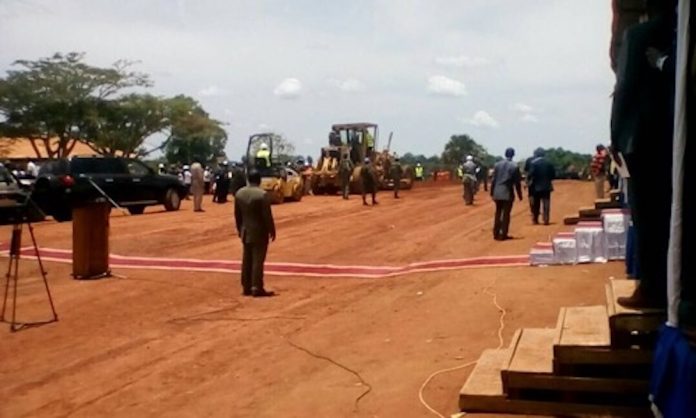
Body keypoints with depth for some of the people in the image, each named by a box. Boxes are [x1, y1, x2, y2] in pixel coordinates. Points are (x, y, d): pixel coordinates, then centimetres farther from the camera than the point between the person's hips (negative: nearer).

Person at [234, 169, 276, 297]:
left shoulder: (239, 193, 2)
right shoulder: (262, 194, -18)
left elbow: (237, 214, 8)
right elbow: (267, 215, -15)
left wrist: (239, 229, 19)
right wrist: (272, 230, -5)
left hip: (246, 231, 6)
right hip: (259, 232, -6)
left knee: (246, 260, 12)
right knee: (258, 260, -2)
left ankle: (246, 287, 17)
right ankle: (257, 288, -1)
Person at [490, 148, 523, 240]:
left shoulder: (497, 164, 2)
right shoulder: (514, 166, -7)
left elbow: (493, 179, 3)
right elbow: (517, 182, -5)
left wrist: (492, 192, 10)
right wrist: (519, 195, 3)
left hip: (497, 192, 3)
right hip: (508, 193, -3)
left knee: (498, 213, 14)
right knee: (506, 214, 3)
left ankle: (496, 234, 15)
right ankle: (503, 235, 4)